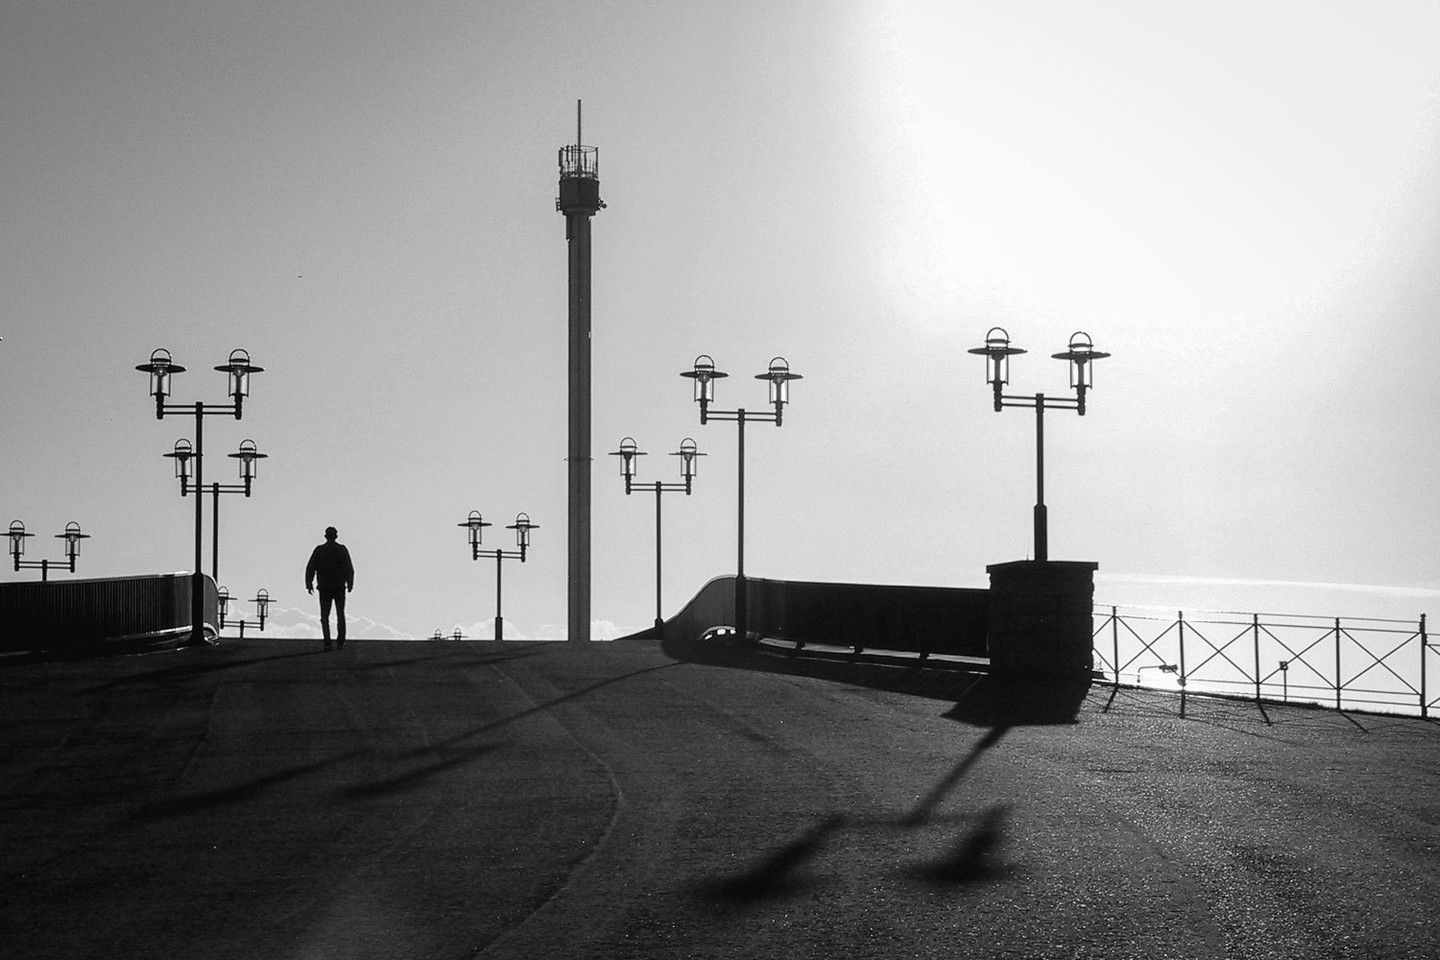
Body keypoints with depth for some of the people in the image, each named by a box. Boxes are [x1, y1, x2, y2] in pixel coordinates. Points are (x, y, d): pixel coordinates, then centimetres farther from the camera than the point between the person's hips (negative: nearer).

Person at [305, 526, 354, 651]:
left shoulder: (319, 550, 1)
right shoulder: (342, 549, -2)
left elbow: (310, 568, -4)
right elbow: (349, 568, -7)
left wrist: (309, 584, -1)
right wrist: (350, 584, 1)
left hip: (324, 588, 0)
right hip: (339, 587, 0)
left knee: (325, 616, 4)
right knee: (340, 614, 16)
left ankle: (327, 642, -9)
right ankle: (341, 640, 12)